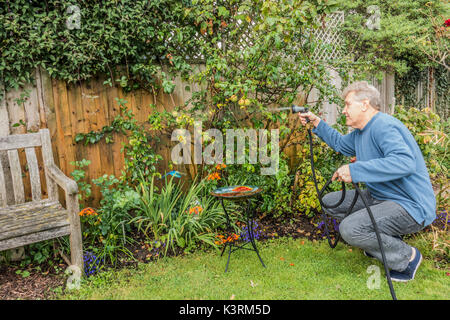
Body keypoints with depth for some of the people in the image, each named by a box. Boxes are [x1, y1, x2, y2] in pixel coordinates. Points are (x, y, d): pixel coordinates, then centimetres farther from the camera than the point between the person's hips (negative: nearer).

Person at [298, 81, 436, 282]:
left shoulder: (383, 126, -22)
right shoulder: (361, 131, 12)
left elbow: (405, 162, -38)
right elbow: (340, 144, 32)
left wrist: (355, 170, -39)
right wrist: (316, 122, 23)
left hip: (411, 205, -10)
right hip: (379, 196, 11)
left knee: (350, 229, -29)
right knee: (330, 202, 11)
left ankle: (407, 256, -3)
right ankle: (383, 238, 13)